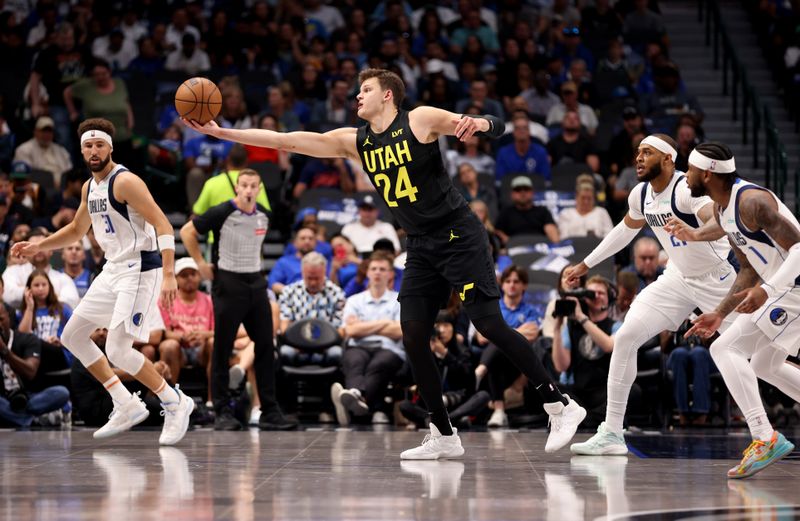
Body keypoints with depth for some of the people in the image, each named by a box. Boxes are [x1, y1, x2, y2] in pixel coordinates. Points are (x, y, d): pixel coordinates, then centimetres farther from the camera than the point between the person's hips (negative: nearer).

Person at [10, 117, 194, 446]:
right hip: (113, 270, 10)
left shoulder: (125, 182, -16)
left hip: (140, 269, -10)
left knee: (117, 350, -17)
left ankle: (175, 404, 0)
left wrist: (168, 274, -32)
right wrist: (38, 247, 19)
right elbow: (77, 230, 29)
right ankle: (128, 407, 16)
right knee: (73, 336, 12)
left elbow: (162, 225, -23)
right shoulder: (89, 187, 12)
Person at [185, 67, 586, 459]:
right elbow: (285, 140, 6)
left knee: (488, 324, -13)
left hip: (458, 235, -6)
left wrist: (477, 123, -34)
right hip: (421, 246, 6)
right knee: (413, 336, -2)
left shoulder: (421, 119, -7)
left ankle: (560, 406, -6)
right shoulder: (354, 142, 8)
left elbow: (496, 128, -10)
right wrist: (219, 132, 1)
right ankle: (444, 437, 5)